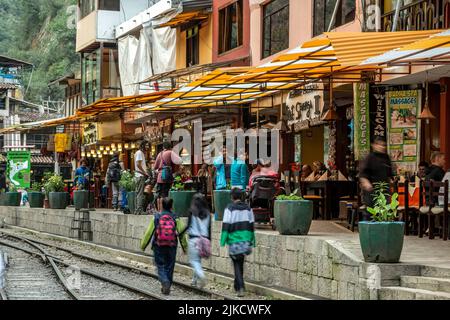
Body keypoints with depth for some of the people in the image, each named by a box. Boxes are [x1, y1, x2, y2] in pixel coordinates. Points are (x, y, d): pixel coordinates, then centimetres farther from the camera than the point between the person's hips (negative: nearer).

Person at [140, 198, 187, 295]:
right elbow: (182, 233, 0)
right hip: (171, 246, 1)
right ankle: (166, 288, 17)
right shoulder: (175, 218, -2)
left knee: (160, 266, 5)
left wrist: (143, 245, 9)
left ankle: (165, 282, -21)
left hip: (158, 247, -1)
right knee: (169, 267, 12)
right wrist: (184, 247, 12)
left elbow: (149, 232, -2)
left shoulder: (156, 218, -4)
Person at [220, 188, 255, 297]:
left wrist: (223, 241, -6)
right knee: (240, 263, 17)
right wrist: (252, 241, 17)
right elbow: (252, 225, 10)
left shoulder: (230, 209, -9)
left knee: (237, 264, 1)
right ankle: (237, 286, 27)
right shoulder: (248, 208, 6)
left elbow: (226, 226, -11)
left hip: (234, 241, -4)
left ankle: (241, 287, -11)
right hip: (245, 241, 4)